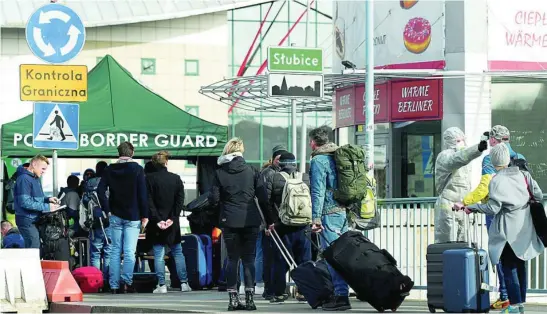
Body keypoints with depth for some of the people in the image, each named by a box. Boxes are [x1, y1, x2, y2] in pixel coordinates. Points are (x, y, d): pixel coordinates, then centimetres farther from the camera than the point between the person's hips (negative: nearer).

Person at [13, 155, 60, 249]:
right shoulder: (24, 179, -17)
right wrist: (47, 207, -20)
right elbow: (25, 202, -23)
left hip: (35, 219, 10)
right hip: (27, 220, -10)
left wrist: (48, 199, 3)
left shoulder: (36, 178, 14)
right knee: (34, 247, -12)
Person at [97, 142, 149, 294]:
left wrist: (107, 210, 2)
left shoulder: (110, 170, 4)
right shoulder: (137, 169, -4)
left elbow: (100, 190, -3)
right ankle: (127, 281, -17)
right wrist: (145, 215, -2)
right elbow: (142, 194, -6)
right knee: (129, 251, -5)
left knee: (115, 251, 6)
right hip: (132, 216, -3)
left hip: (115, 216, 3)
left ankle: (114, 285, 5)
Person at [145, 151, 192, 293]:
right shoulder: (176, 178, 1)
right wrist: (172, 218, -4)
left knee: (158, 254, 0)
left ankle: (161, 285, -3)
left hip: (157, 222, -3)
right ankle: (184, 283, 10)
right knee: (177, 252, 12)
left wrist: (157, 220, -10)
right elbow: (180, 200, -2)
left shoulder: (149, 179, -7)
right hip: (172, 223, 3)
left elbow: (149, 201, -11)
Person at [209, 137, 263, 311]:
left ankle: (233, 299, 3)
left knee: (232, 259, 7)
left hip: (229, 221, 0)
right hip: (250, 221, 0)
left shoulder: (219, 173, -2)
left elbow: (214, 198, -4)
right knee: (249, 259, 5)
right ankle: (249, 298, -3)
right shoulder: (251, 170, 0)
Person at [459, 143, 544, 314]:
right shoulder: (523, 175, 0)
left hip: (508, 229, -5)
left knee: (508, 267, 1)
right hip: (524, 228, 6)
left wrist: (472, 208, -7)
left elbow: (493, 208, -18)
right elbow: (538, 195, -1)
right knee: (520, 264, 14)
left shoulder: (496, 181, -15)